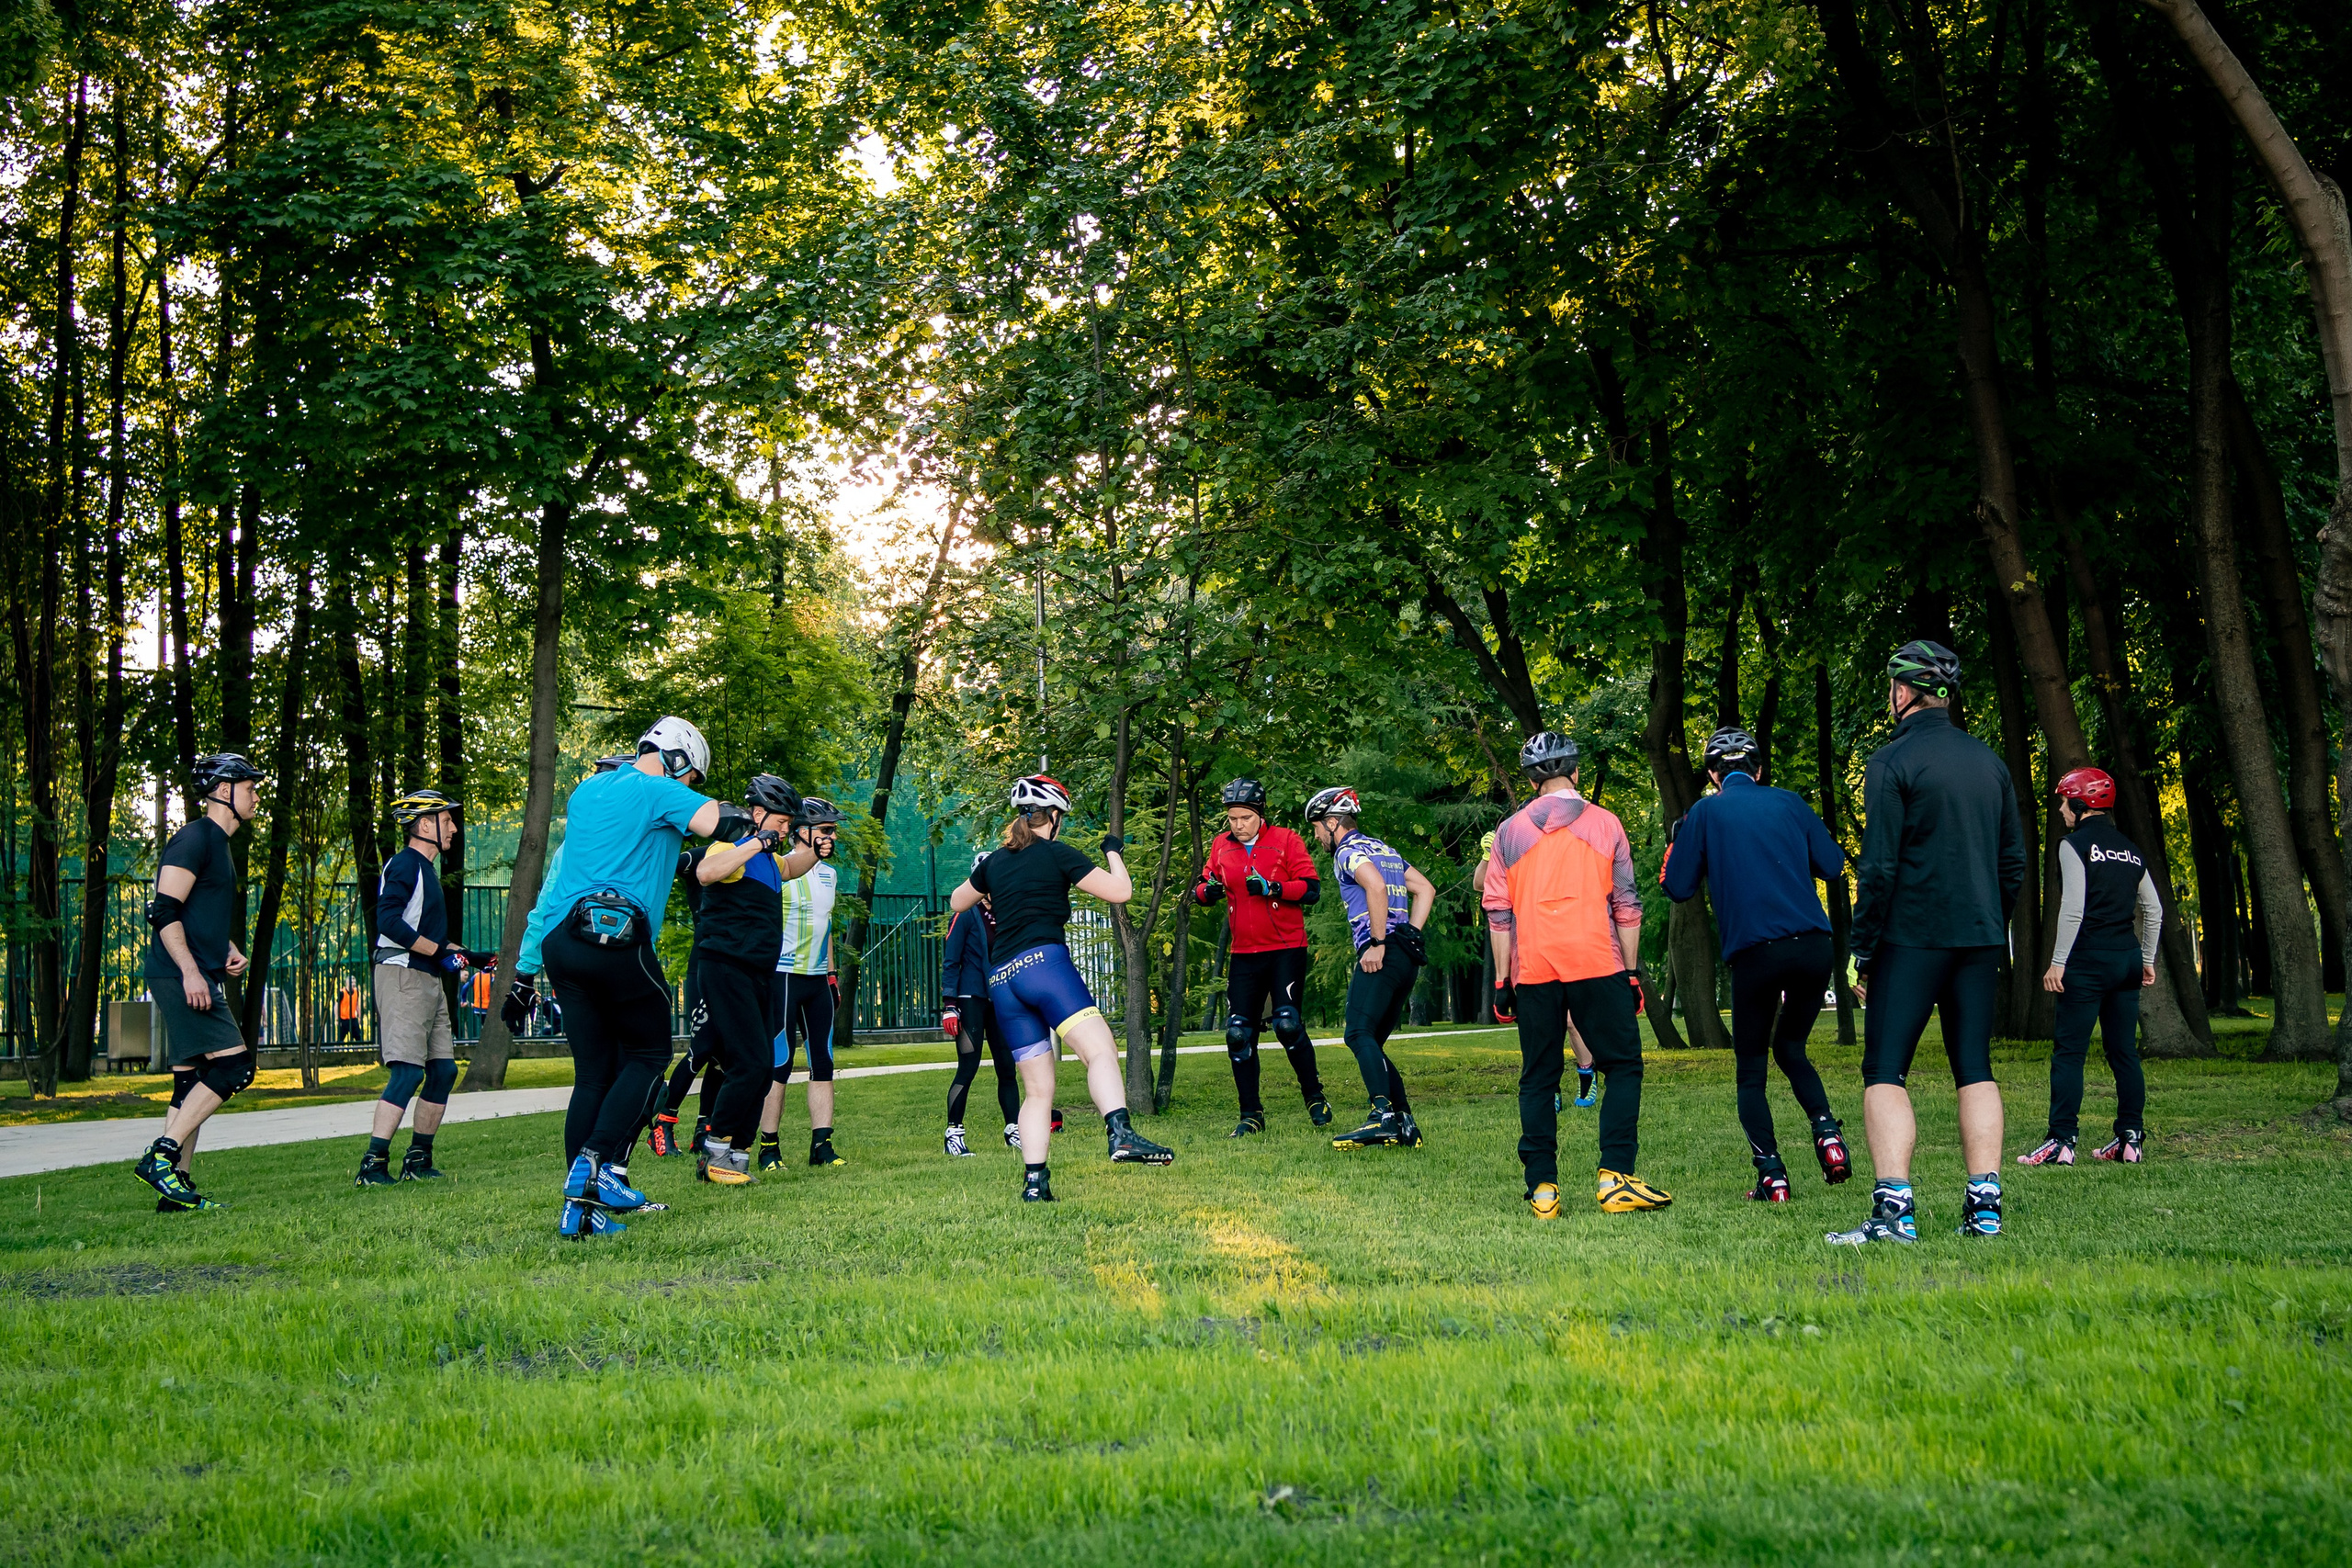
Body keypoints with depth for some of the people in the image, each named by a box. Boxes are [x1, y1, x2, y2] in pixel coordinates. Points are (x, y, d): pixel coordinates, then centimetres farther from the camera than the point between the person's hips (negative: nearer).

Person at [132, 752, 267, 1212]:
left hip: (200, 980, 10)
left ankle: (176, 1188, 9)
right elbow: (165, 911, -17)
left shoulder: (219, 845, 22)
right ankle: (159, 1156, -15)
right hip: (182, 978, -10)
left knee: (192, 1083, 8)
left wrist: (229, 951, 16)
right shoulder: (195, 838, -9)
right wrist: (190, 971, -25)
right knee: (234, 1064, -16)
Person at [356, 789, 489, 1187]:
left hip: (428, 981, 10)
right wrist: (440, 953, -19)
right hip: (402, 976, -10)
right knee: (408, 1072, -15)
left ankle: (418, 1161, 16)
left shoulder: (426, 869, 22)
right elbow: (389, 921, -21)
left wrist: (469, 958, 21)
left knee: (444, 1069, 9)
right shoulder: (404, 864, -9)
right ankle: (372, 1164, -16)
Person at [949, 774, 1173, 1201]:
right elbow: (1120, 891, 2)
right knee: (1100, 1049, -20)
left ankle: (1034, 1180, 0)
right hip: (1043, 961, -6)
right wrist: (1114, 853, 19)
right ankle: (1121, 1134, -42)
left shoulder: (995, 862, 20)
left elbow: (957, 901, 37)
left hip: (1001, 980, 6)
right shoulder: (1056, 854, 3)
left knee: (1038, 1089, 9)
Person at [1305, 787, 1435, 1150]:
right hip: (1408, 958, 9)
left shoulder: (1349, 851, -3)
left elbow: (1376, 887, -22)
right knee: (1372, 1043, 12)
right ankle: (1406, 1126, 5)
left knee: (1360, 1034, -19)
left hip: (1382, 956, -9)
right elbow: (1426, 889, 24)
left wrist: (1377, 944, -19)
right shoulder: (1385, 850, 25)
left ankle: (1384, 1116, -35)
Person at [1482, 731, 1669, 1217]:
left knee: (1537, 1080, 8)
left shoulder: (1510, 831, 7)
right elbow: (1626, 906, 3)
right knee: (1623, 1067, 6)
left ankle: (1542, 1188, 3)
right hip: (1597, 964, -2)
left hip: (1533, 970, 2)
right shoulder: (1605, 824, 3)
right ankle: (1615, 1178, -6)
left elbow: (1498, 912, 6)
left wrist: (1502, 980, 9)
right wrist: (1632, 973, 8)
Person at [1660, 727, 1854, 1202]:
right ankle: (1827, 1132, -1)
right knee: (1790, 1047, 22)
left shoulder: (1705, 812, 5)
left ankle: (1771, 1174, -3)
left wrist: (1674, 845, 23)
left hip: (1755, 952, -3)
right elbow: (1834, 865, 16)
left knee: (1751, 1069, 10)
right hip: (1814, 945, 3)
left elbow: (1678, 888, 5)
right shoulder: (1788, 803, 12)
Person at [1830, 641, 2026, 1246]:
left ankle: (1894, 1208, -13)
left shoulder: (1892, 762, -8)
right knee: (1975, 1069, 10)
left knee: (1885, 1071, -4)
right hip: (1980, 939, 6)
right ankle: (1984, 1205, 7)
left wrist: (1862, 951, -6)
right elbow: (2013, 862, 15)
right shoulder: (1990, 761, 12)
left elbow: (1878, 868, -12)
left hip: (1911, 939, -6)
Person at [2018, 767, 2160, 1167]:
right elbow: (2153, 911, 17)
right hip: (2128, 956, 7)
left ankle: (2062, 1141, -9)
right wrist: (2147, 960, 24)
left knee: (2069, 1052, -6)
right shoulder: (2131, 850, 14)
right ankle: (2132, 1139, 11)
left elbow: (2073, 910, -15)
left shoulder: (2075, 845, -7)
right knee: (2124, 1051, 11)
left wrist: (2058, 962, -12)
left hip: (2089, 958, -7)